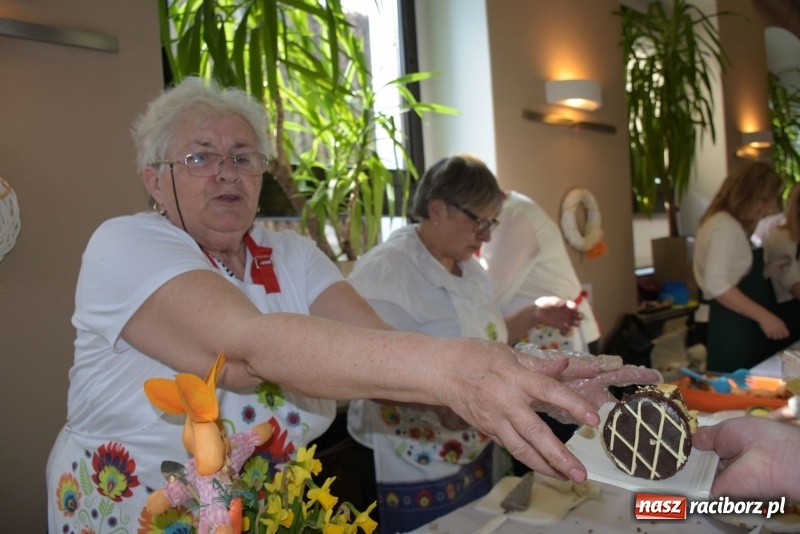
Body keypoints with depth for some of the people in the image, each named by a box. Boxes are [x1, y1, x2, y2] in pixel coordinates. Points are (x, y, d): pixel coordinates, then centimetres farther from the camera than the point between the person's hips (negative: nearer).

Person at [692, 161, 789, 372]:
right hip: (730, 331, -10)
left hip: (742, 328, 10)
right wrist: (763, 315, -25)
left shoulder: (734, 226, 17)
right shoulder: (725, 227, -15)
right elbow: (716, 285, -25)